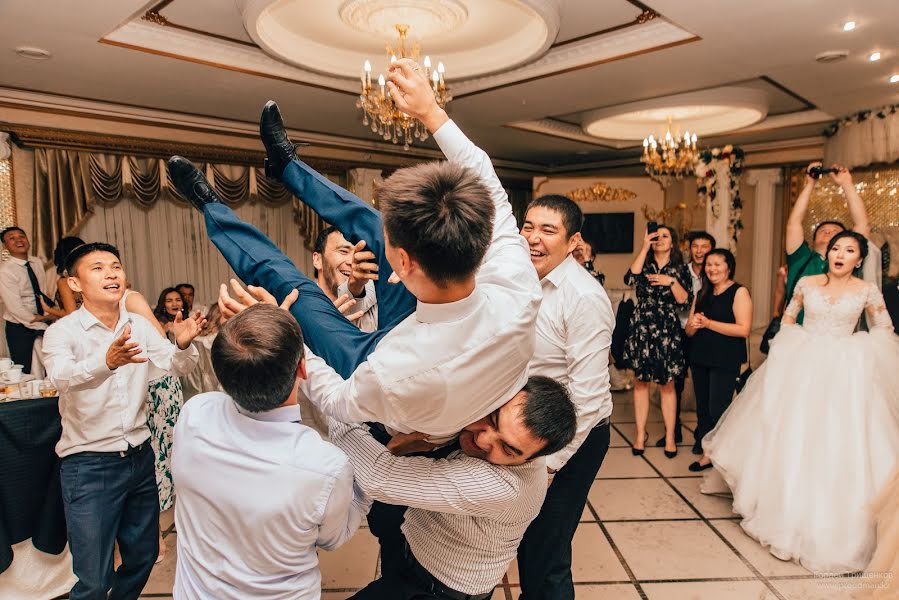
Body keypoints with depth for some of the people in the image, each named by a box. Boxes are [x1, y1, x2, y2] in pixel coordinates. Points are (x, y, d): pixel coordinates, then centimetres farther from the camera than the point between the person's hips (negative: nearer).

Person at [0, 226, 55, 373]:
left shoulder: (38, 263, 4)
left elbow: (44, 293, 4)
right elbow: (15, 308, -18)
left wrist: (50, 315, -11)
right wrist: (41, 326, -17)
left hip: (43, 322, 5)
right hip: (19, 328, -5)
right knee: (24, 373, 3)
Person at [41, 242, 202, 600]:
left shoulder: (139, 325, 3)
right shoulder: (63, 332, -10)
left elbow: (179, 367, -3)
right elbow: (61, 377, -30)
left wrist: (183, 344, -26)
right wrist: (107, 361, -51)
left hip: (139, 457, 5)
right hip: (89, 465, -4)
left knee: (143, 557, 18)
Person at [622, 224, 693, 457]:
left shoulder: (680, 269, 6)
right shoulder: (644, 265, 8)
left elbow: (685, 300, -1)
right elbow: (630, 278, -15)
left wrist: (671, 281, -14)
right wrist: (644, 248, -11)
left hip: (667, 332, -1)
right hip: (641, 330, 1)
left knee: (667, 384, 4)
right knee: (641, 382, 6)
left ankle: (670, 437, 14)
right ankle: (641, 434, 15)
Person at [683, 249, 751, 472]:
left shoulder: (739, 292, -5)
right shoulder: (702, 294, 15)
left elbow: (743, 329, -16)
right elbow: (689, 331, 15)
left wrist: (708, 323, -15)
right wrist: (694, 325, -8)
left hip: (725, 361, -7)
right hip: (700, 358, 7)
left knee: (718, 410, -7)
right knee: (702, 409, 10)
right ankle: (708, 453, 21)